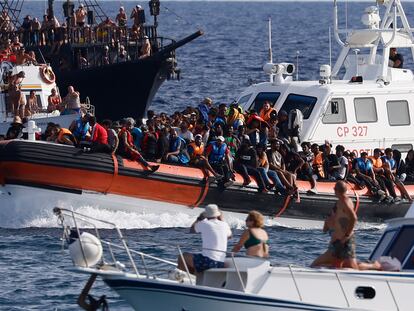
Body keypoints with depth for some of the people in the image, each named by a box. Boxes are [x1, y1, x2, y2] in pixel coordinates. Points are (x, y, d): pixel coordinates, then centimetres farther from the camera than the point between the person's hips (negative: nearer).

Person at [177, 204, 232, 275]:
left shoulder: (204, 224, -4)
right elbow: (229, 235, 33)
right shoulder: (224, 225, 7)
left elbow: (192, 230, 19)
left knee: (182, 257, 12)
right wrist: (221, 219, 36)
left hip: (207, 261, -6)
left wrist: (199, 218, 32)